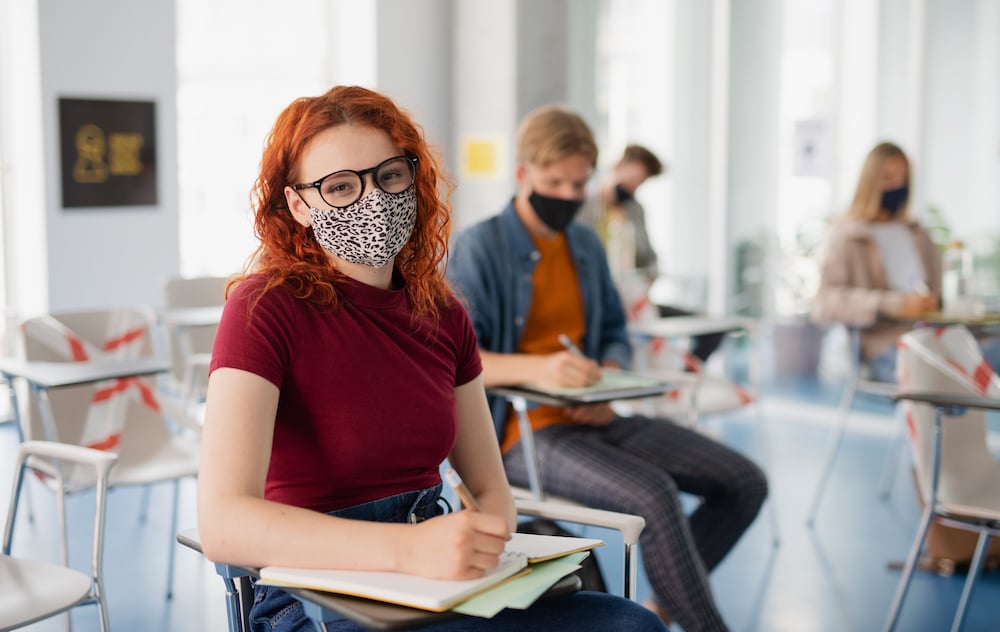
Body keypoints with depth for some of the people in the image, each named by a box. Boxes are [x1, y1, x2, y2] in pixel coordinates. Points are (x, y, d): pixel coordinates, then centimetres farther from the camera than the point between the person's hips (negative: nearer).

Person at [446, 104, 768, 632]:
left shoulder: (586, 245, 13)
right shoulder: (479, 248, -8)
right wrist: (534, 369, -35)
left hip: (591, 420, 7)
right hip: (525, 433, -7)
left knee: (744, 482, -3)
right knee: (653, 494, -33)